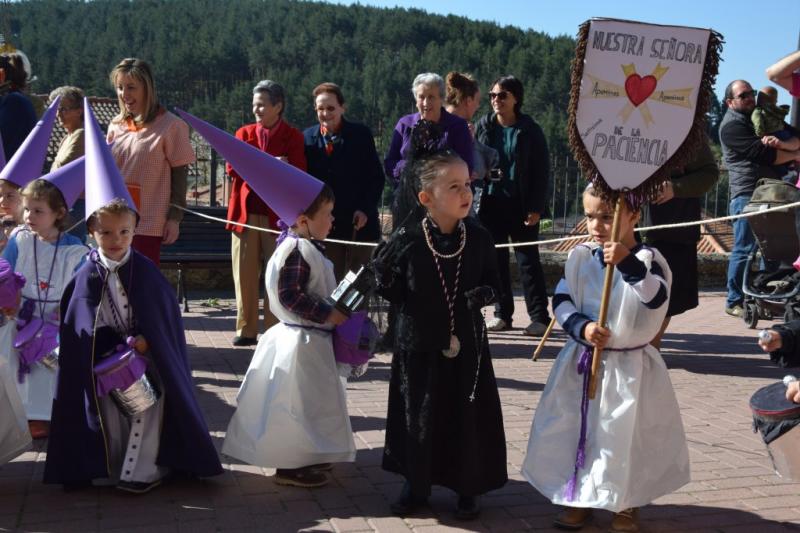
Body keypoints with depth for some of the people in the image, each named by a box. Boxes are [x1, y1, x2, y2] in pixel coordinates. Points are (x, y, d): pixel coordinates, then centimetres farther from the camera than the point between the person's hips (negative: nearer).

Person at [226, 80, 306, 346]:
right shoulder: (244, 132, 13)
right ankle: (246, 330, 12)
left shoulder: (293, 137, 3)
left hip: (278, 215, -3)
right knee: (244, 274, 4)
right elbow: (233, 168, -1)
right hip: (245, 213, 3)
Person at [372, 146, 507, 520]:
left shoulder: (478, 237, -6)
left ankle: (467, 488, 28)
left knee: (468, 418, 8)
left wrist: (483, 294, -14)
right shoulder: (406, 240, -12)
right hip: (418, 346, -1)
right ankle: (416, 485, 30)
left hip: (466, 345, 2)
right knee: (417, 417, 9)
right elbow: (390, 290, -1)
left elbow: (492, 281, 7)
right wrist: (383, 280, -22)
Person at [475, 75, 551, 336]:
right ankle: (502, 313, 17)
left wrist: (536, 207, -9)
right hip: (491, 203, 3)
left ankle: (539, 317, 4)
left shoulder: (530, 130, -2)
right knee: (496, 259, 7)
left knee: (528, 260, -1)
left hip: (520, 205, -3)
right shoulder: (484, 126, 6)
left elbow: (542, 171, -3)